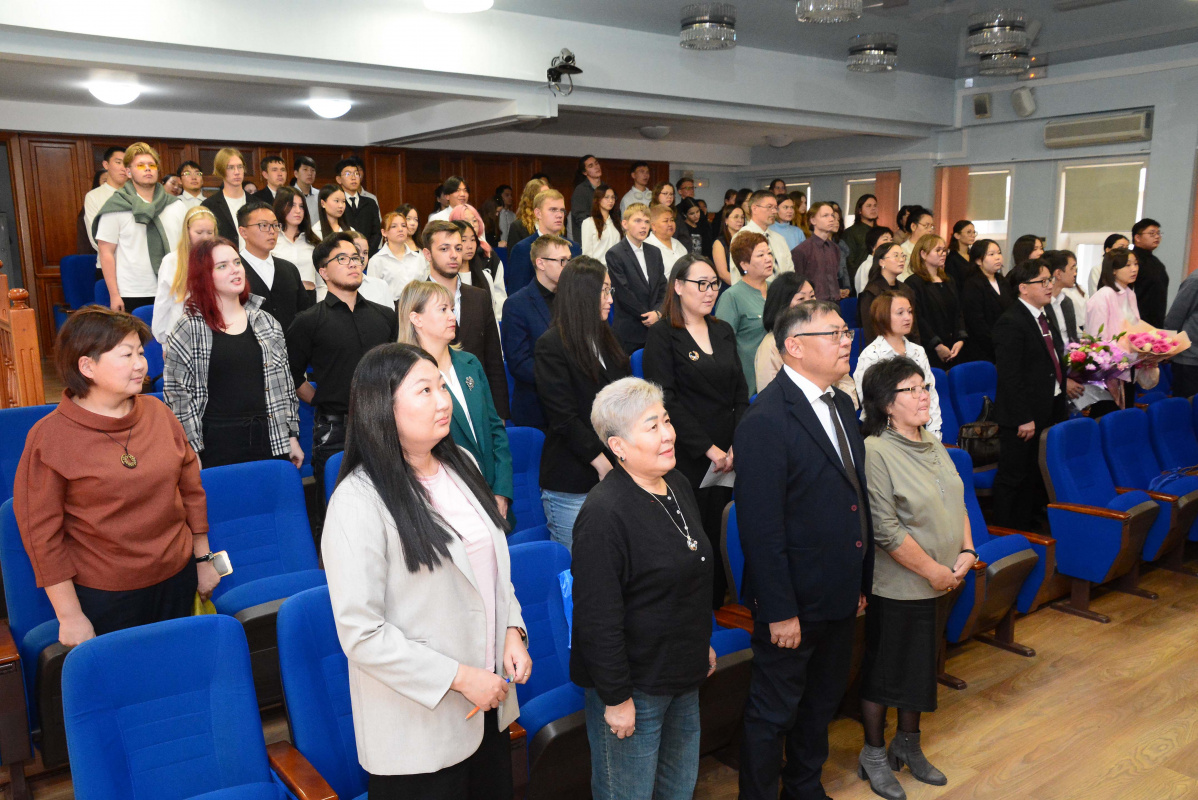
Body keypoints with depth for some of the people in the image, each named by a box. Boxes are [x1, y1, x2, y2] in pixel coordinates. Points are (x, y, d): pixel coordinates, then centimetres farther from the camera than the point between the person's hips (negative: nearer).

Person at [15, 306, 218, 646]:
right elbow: (41, 532, -8)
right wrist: (69, 616, -7)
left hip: (177, 579, 4)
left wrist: (203, 559, 13)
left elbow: (191, 489, 9)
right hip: (103, 596, -4)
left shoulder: (159, 414, 1)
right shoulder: (49, 438, -11)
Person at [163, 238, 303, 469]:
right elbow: (177, 394, -4)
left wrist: (292, 436, 10)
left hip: (272, 445, 4)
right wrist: (192, 452, -7)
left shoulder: (266, 322, 10)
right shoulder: (189, 329, -2)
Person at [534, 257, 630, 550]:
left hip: (613, 472, 7)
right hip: (572, 486, -6)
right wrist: (602, 463, -14)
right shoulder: (551, 345, -8)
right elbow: (564, 418, -13)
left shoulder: (605, 339, 15)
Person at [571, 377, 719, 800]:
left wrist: (703, 644, 21)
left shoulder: (678, 484, 2)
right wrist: (616, 698, -18)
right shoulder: (604, 513, -25)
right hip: (634, 685, -8)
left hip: (683, 677, 8)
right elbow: (599, 618, -22)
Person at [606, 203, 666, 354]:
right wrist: (648, 316, -10)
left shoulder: (655, 252, 15)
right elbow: (623, 293, -11)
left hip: (655, 327, 5)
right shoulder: (614, 254, -5)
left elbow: (662, 287, 13)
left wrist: (658, 312, -6)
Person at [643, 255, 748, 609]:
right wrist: (708, 448, -14)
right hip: (686, 461, -5)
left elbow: (741, 393, 10)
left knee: (722, 541, 5)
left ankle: (718, 609, 22)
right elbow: (667, 401, -11)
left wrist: (737, 446, -5)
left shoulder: (724, 332, 15)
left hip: (728, 458, 5)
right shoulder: (663, 334, -3)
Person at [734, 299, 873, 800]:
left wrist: (861, 581, 12)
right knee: (774, 713, 9)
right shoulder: (766, 421, -22)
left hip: (839, 596, 9)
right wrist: (779, 611, -20)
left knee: (823, 700, 24)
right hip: (794, 600, -9)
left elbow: (856, 496, 12)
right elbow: (760, 528, -22)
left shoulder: (841, 404, 7)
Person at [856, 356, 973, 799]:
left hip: (943, 581, 8)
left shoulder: (933, 444, 6)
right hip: (898, 587, -8)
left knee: (921, 667, 20)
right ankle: (873, 755, 27)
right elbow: (886, 530, -23)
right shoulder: (874, 452, -21)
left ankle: (908, 745, 39)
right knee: (884, 670, 8)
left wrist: (966, 552, -1)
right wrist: (933, 571, -17)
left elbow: (957, 502, 12)